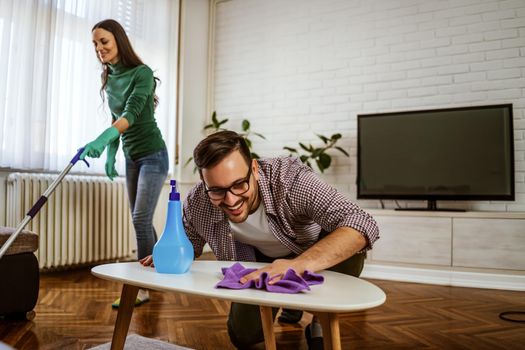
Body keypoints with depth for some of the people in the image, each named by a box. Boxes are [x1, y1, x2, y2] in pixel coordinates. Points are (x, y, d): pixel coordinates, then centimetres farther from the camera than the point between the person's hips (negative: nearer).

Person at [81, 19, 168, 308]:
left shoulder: (142, 72, -15)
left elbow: (133, 111, -31)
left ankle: (142, 287, -2)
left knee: (141, 219, -12)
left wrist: (104, 137, -45)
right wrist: (110, 154, 10)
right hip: (131, 157, 8)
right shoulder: (109, 79, 7)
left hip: (153, 155, -7)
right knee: (141, 221, 11)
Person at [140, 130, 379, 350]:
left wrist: (299, 264, -60)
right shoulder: (197, 203, -25)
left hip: (313, 254, -3)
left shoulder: (289, 177, -39)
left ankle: (322, 324, -2)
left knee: (350, 249, -34)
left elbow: (362, 224, -47)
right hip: (259, 263, 4)